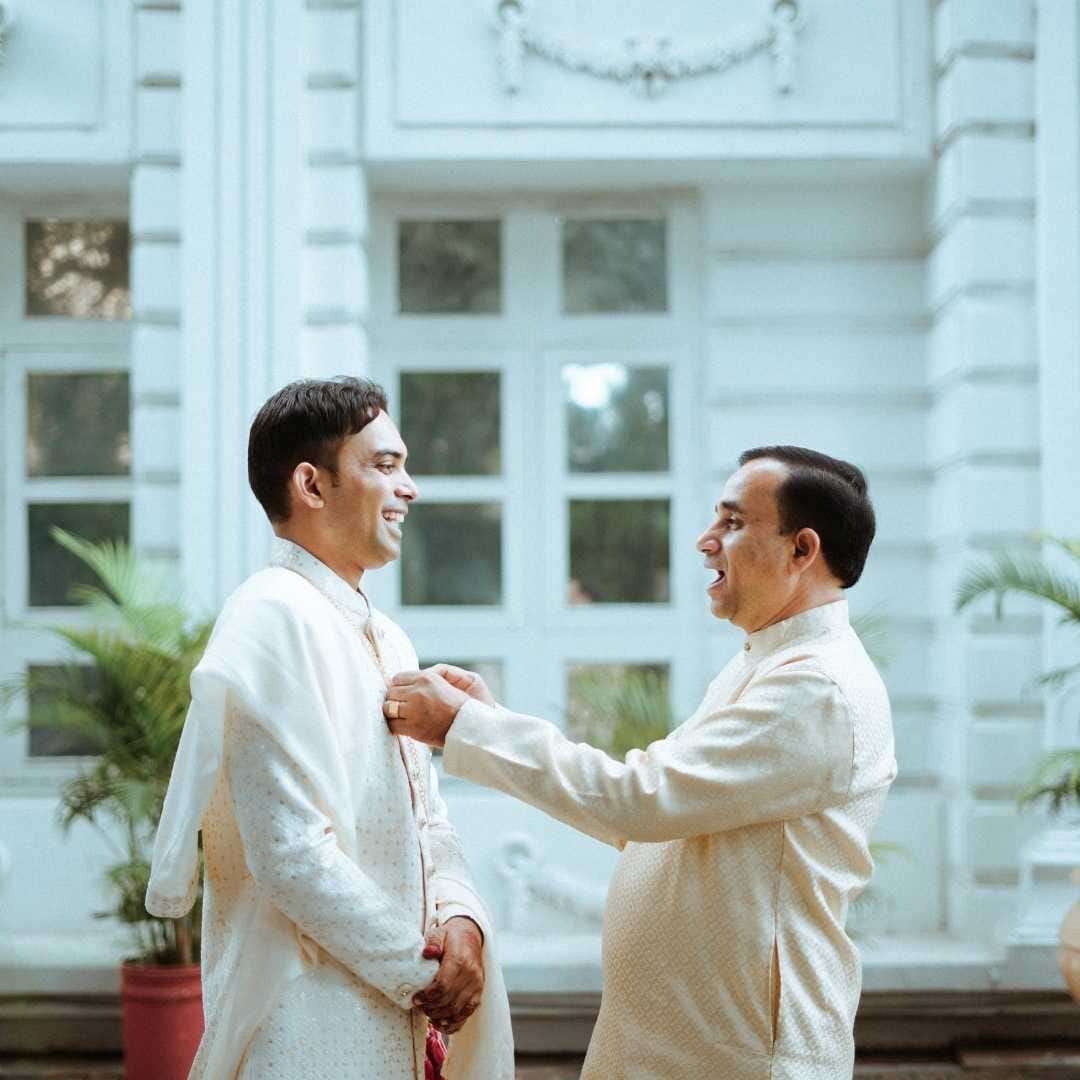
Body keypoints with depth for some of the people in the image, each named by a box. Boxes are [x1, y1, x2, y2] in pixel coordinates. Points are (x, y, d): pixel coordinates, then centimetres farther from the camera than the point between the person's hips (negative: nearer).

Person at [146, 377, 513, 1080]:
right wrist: (417, 971, -13)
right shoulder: (274, 618, -14)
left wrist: (460, 917, -6)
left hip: (403, 1008, 8)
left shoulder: (386, 639, 14)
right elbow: (292, 854, -21)